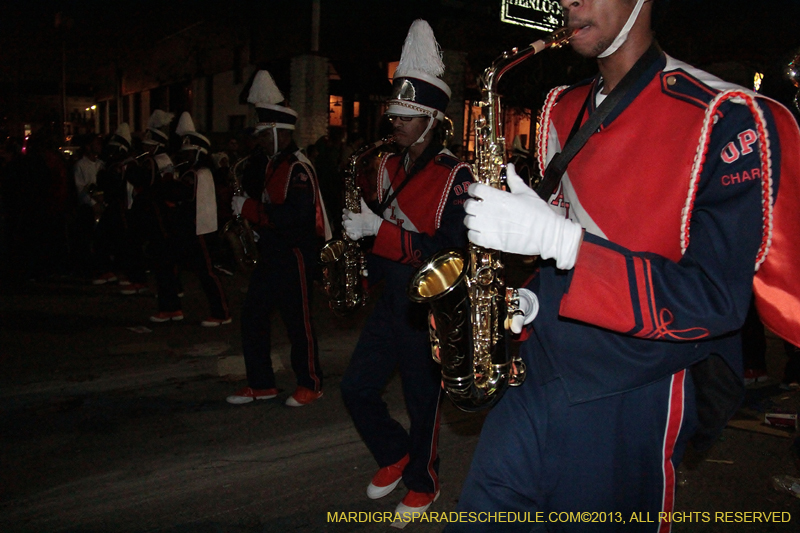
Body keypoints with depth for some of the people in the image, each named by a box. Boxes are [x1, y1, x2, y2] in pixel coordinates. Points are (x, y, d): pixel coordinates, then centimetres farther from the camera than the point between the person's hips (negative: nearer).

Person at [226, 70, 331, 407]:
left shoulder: (299, 169, -17)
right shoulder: (271, 163, 13)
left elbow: (295, 215, -27)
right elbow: (251, 187, 13)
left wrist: (248, 209, -21)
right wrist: (259, 154, 3)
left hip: (296, 255, -9)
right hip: (271, 253, 9)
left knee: (298, 321, 1)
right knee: (252, 316, 11)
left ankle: (311, 384, 18)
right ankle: (261, 384, 22)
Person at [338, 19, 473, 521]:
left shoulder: (456, 175, -15)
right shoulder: (389, 165, 7)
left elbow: (450, 249, -25)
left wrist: (378, 230, -27)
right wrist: (359, 225, -1)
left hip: (431, 304, -7)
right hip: (391, 297, 7)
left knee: (424, 401, 8)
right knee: (357, 387, 10)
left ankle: (423, 483, 33)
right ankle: (395, 456, 35)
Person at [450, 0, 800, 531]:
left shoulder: (725, 119, -13)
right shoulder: (564, 110, 9)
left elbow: (718, 299, -19)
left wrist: (558, 240, -26)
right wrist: (530, 303, 0)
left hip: (630, 407, -5)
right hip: (535, 381, 6)